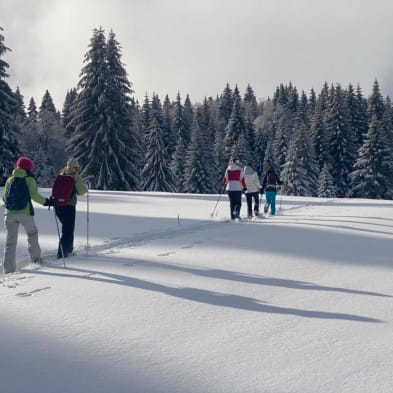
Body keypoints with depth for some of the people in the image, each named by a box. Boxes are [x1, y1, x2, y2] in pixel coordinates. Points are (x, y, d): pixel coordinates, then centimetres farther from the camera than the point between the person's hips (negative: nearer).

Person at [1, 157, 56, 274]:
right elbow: (34, 195, -12)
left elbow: (4, 197, 12)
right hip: (25, 213, -3)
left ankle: (8, 269, -5)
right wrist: (46, 201, -1)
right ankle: (35, 259, 26)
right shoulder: (29, 179, 1)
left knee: (10, 241, 2)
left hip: (10, 213, 3)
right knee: (32, 234, 22)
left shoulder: (10, 180, 12)